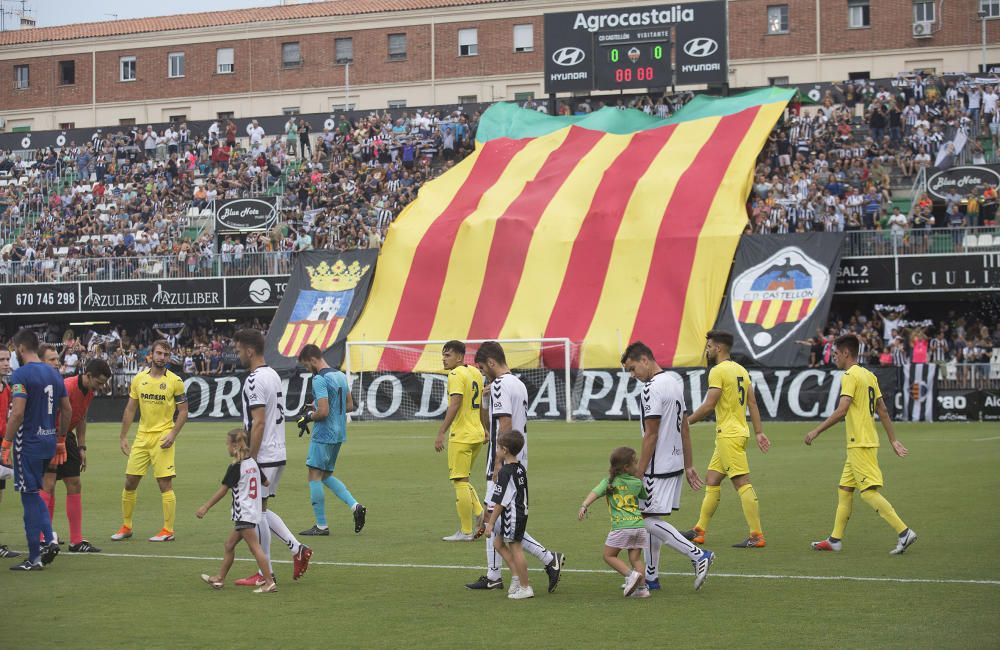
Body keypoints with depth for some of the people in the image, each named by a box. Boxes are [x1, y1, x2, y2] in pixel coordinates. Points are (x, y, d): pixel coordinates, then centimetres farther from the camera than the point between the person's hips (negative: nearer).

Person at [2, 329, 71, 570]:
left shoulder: (21, 375, -14)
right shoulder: (53, 374, 10)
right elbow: (67, 410, 14)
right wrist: (60, 441, 22)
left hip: (28, 443, -7)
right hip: (48, 442, 7)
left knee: (30, 496, -1)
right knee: (33, 493, 20)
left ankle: (34, 557, 3)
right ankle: (48, 540, 5)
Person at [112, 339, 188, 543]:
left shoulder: (175, 381, -3)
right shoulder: (139, 379, 7)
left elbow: (183, 411, -1)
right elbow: (130, 410, 12)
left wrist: (173, 434, -13)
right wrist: (123, 437, 9)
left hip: (162, 438, -4)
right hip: (142, 436, 4)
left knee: (165, 484, -5)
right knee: (130, 482, 5)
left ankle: (168, 530, 2)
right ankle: (126, 527, 19)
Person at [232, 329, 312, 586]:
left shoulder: (255, 380, -16)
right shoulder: (273, 375, 14)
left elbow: (258, 422, -21)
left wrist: (251, 459, -18)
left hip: (263, 457, -9)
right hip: (278, 455, 9)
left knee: (257, 511, -1)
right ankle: (297, 548, 10)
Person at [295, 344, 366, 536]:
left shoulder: (319, 379, -17)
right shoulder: (341, 376, 11)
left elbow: (323, 411, -23)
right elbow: (350, 406, 16)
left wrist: (308, 417, -5)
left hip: (323, 435, -9)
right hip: (339, 434, 9)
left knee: (315, 476, 0)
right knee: (326, 475, 18)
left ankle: (321, 526, 2)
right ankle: (355, 506, 4)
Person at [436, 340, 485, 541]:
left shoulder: (456, 375, -13)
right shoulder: (475, 373, 14)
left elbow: (455, 405, -22)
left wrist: (441, 432, -23)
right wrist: (483, 429, 31)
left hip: (461, 436, -9)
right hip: (477, 434, 9)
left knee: (459, 481, -3)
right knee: (462, 480, 19)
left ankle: (465, 531, 0)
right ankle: (480, 514, 3)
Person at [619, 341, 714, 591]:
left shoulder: (652, 388, -17)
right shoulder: (674, 383, 14)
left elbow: (651, 434, -19)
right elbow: (684, 428, 17)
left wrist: (638, 473, -16)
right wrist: (688, 466, 20)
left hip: (658, 467, -10)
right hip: (675, 463, 10)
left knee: (648, 519, -6)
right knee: (650, 518, 14)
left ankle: (698, 555, -10)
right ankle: (651, 577, 18)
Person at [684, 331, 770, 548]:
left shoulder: (718, 371, -12)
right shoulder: (741, 370, 15)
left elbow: (708, 406, -16)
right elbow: (752, 403, 13)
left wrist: (685, 422, -5)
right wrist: (759, 432, 13)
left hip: (728, 435, -10)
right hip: (739, 432, 10)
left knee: (742, 483, -10)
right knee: (711, 480, 14)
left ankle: (757, 536, -11)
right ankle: (699, 531, 20)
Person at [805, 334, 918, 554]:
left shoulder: (850, 376, -12)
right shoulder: (869, 375, 15)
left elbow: (841, 411, -22)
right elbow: (883, 410, 16)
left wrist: (816, 431, -17)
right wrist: (893, 440, 18)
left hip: (860, 444, -10)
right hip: (863, 443, 10)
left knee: (869, 492, -10)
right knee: (844, 489, 13)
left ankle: (904, 532, -15)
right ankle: (835, 540, 18)